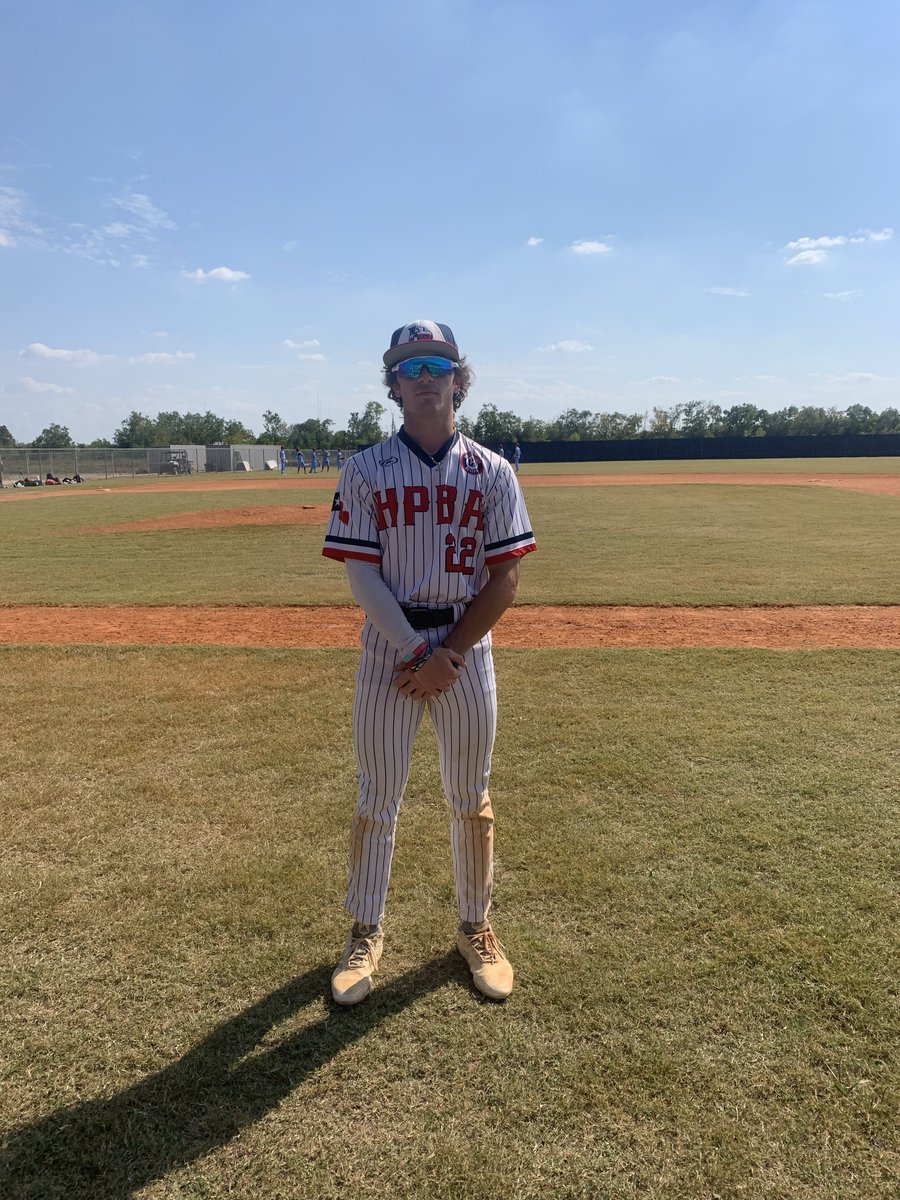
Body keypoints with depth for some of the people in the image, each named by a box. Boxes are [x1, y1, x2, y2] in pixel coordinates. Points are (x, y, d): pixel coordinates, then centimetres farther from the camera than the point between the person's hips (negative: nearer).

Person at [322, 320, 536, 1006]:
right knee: (377, 794, 8)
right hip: (390, 643, 0)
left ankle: (475, 926, 31)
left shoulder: (491, 472, 1)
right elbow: (361, 572, -6)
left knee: (471, 797, 11)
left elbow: (505, 578, -3)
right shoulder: (366, 470, 0)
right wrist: (416, 650, -15)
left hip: (467, 645, 1)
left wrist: (449, 655, -11)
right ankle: (367, 930, 28)